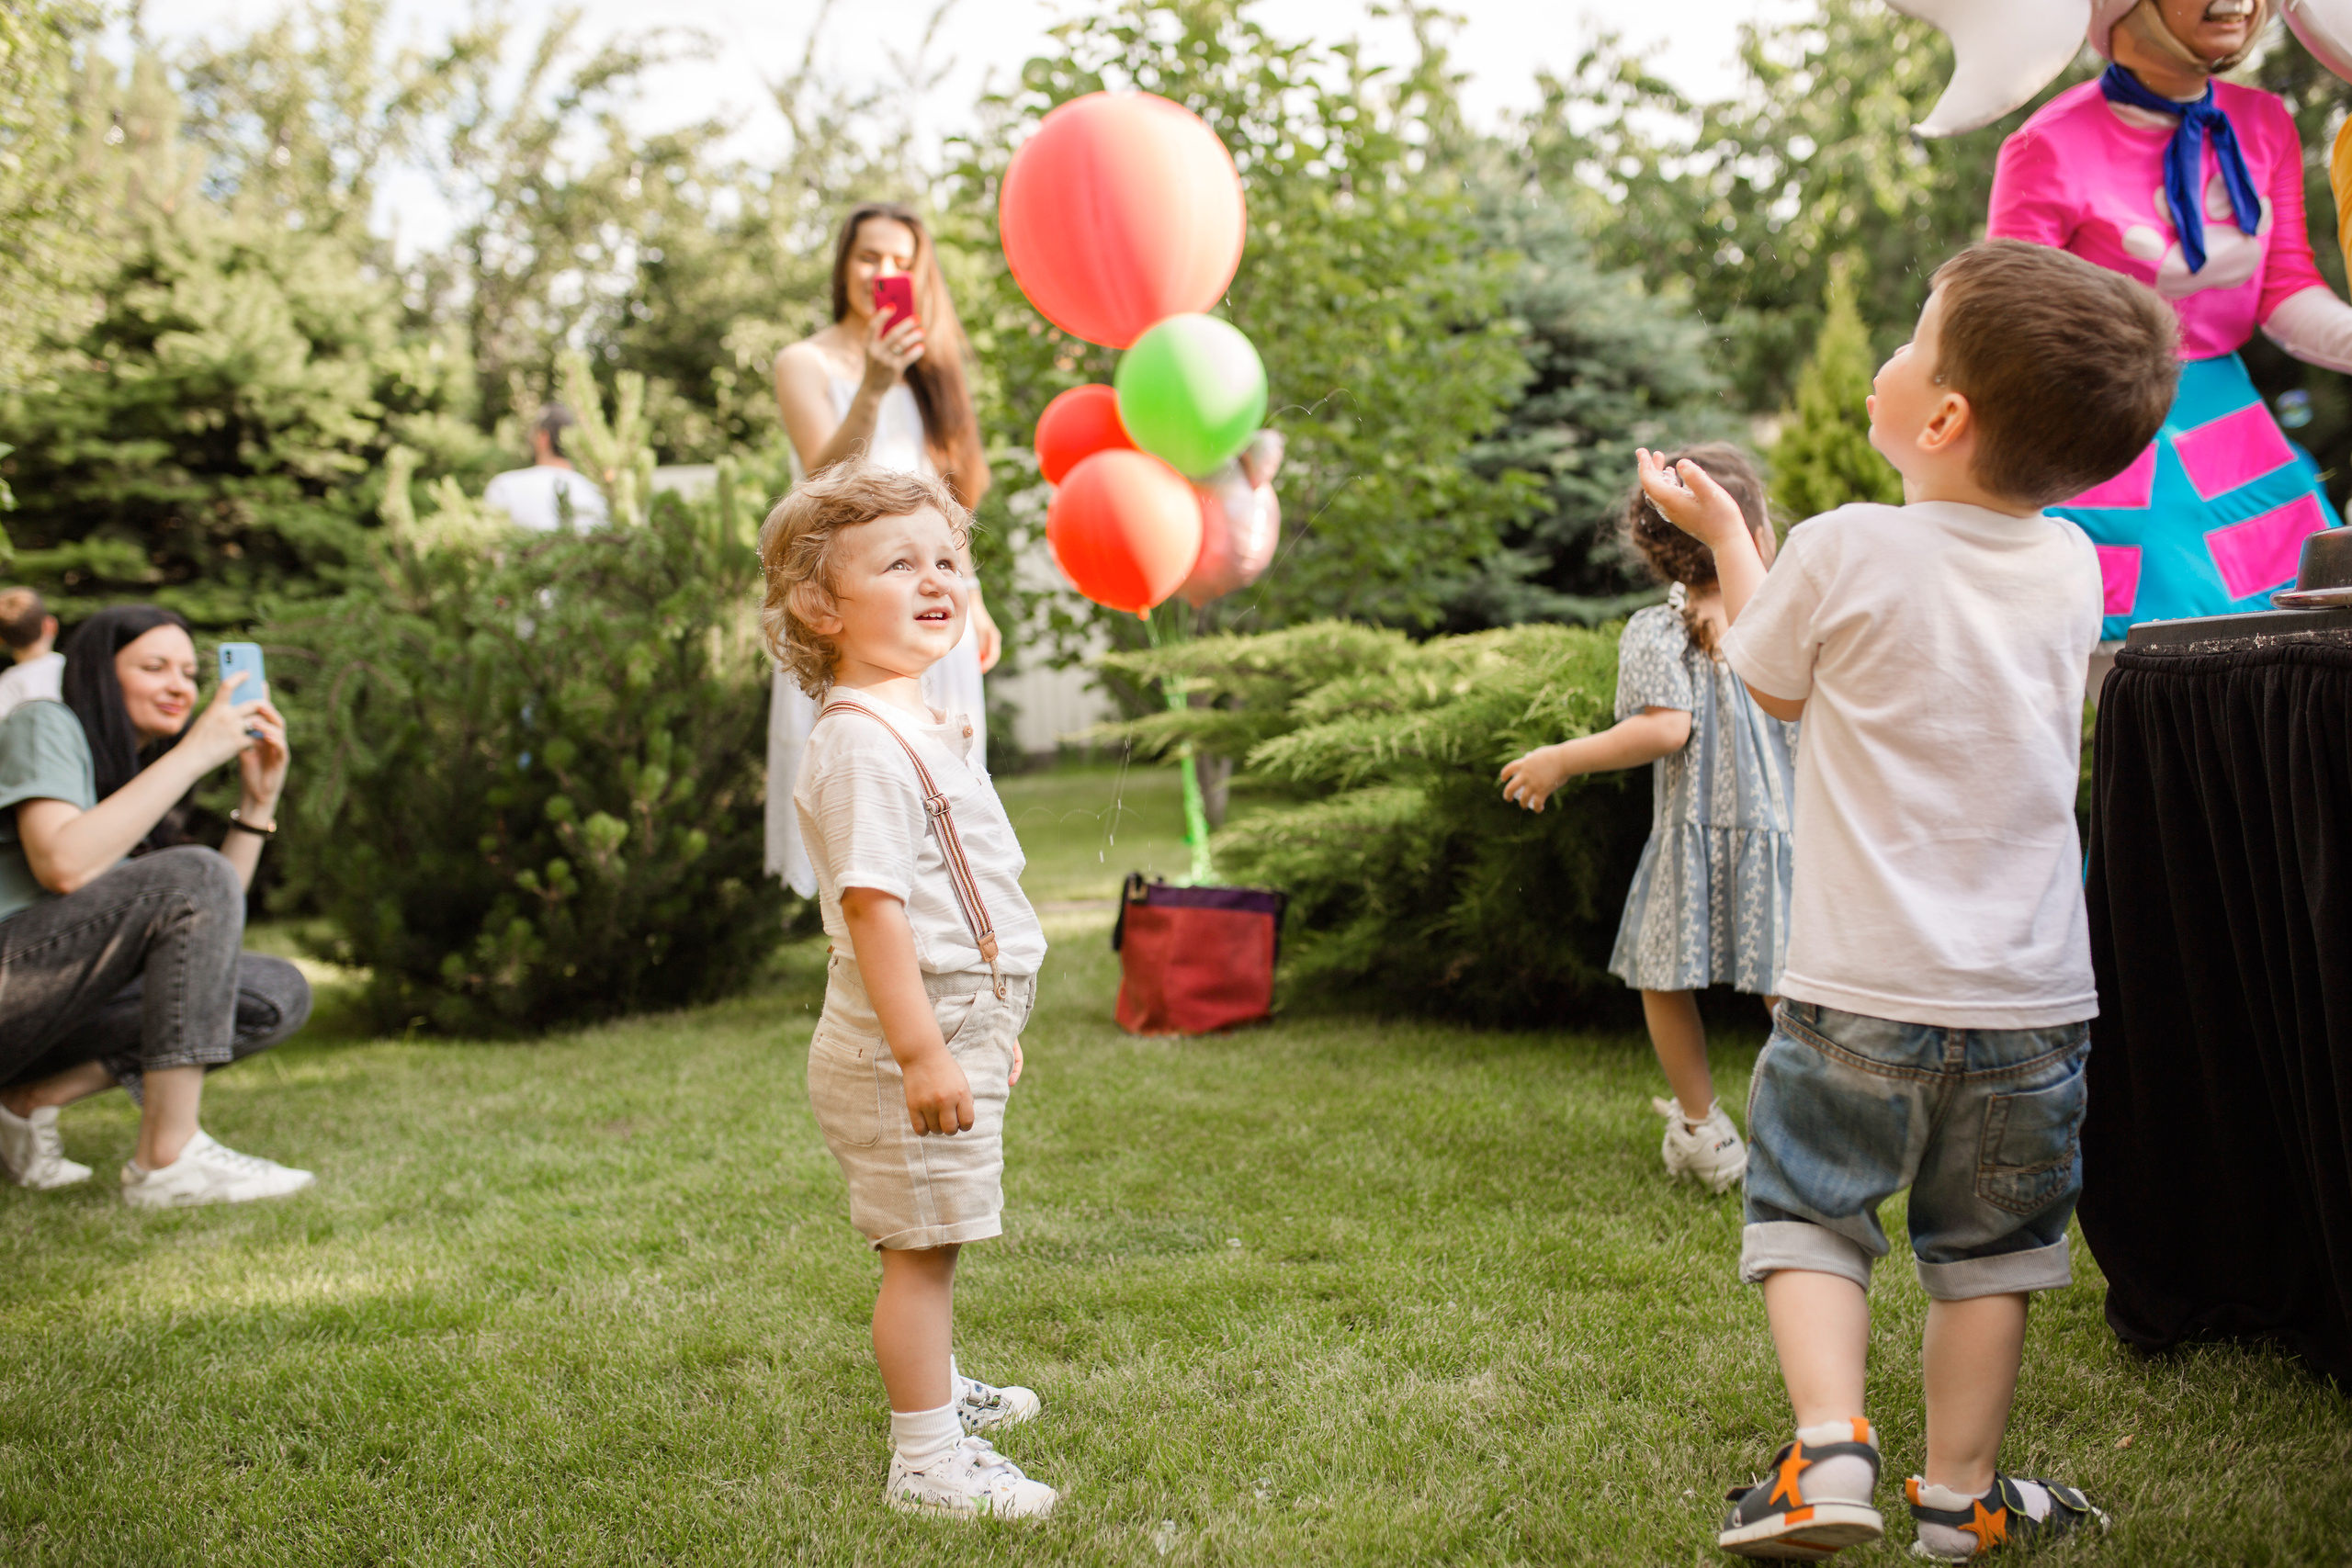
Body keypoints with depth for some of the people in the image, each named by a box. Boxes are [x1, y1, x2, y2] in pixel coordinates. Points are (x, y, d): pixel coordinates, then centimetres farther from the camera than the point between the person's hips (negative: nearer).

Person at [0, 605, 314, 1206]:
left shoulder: (131, 774, 20)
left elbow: (210, 932, 11)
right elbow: (63, 865, -23)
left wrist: (259, 800, 4)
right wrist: (193, 753, -18)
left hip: (54, 1008, 8)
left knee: (279, 996, -3)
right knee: (194, 876, -25)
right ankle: (168, 1158, -25)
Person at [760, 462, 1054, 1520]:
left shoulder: (925, 729, 14)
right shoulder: (859, 745, -19)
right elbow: (870, 902, -25)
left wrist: (990, 1026, 27)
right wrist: (921, 1051, -28)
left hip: (959, 1026, 10)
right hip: (908, 1038, -10)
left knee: (928, 1243, 24)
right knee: (920, 1247, -3)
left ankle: (933, 1389, 41)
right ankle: (926, 1463, 5)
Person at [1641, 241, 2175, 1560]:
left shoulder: (1842, 553, -14)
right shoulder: (2072, 566, 0)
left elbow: (1770, 685, 6)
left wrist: (1722, 529, 17)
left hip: (1861, 991, -3)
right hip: (2033, 997, 4)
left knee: (1810, 1212, 12)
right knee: (1988, 1249, 15)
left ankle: (1830, 1446, -4)